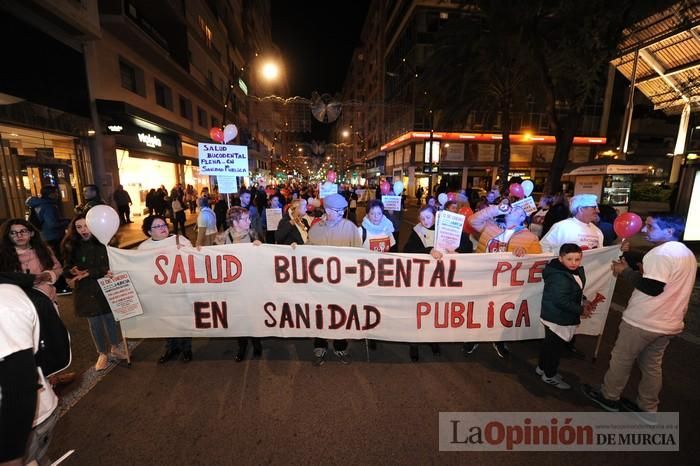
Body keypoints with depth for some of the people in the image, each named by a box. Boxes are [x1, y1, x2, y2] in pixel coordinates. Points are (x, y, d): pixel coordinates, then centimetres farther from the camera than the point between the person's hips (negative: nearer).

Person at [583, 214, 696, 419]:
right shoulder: (687, 254, 10)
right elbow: (665, 281, 15)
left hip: (643, 322, -8)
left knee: (621, 359, 9)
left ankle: (609, 397, 25)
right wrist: (631, 271, 8)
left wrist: (625, 271, -14)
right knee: (652, 365, 19)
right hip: (669, 324, 8)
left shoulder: (661, 252, -21)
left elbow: (652, 288, -24)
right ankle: (647, 408, 31)